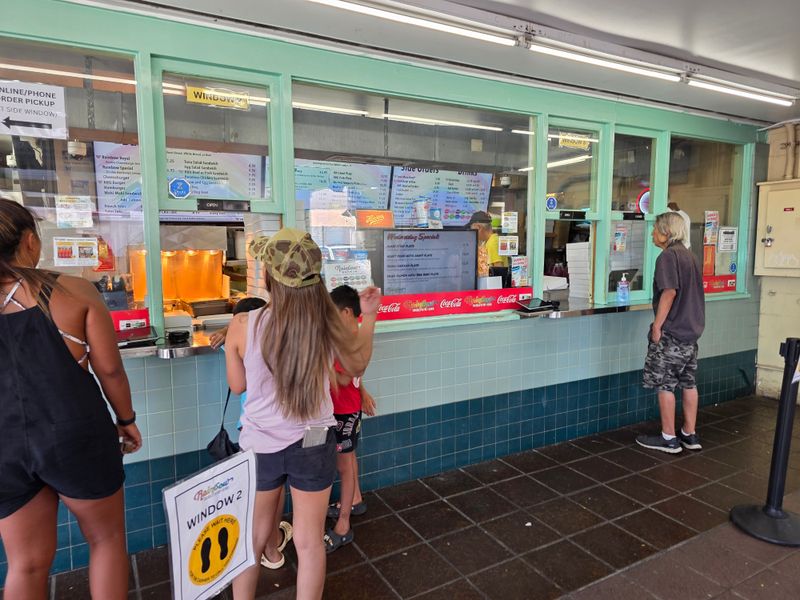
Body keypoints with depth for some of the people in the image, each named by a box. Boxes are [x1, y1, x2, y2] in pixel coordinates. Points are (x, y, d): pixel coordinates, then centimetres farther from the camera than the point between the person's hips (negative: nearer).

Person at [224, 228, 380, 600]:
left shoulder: (242, 326, -18)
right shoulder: (328, 322, -17)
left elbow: (238, 385, -1)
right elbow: (356, 366, 3)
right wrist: (369, 317, 9)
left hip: (260, 447, 1)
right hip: (314, 445, 0)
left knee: (253, 539, 24)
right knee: (309, 543, 18)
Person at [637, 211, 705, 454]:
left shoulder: (668, 256, -14)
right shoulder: (690, 256, 14)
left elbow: (669, 291, -23)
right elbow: (691, 293, 19)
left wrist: (657, 325, -18)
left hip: (671, 333, -9)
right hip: (691, 330, 9)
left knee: (665, 384, 0)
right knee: (688, 383, 14)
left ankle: (668, 438, 8)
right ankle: (690, 435, 23)